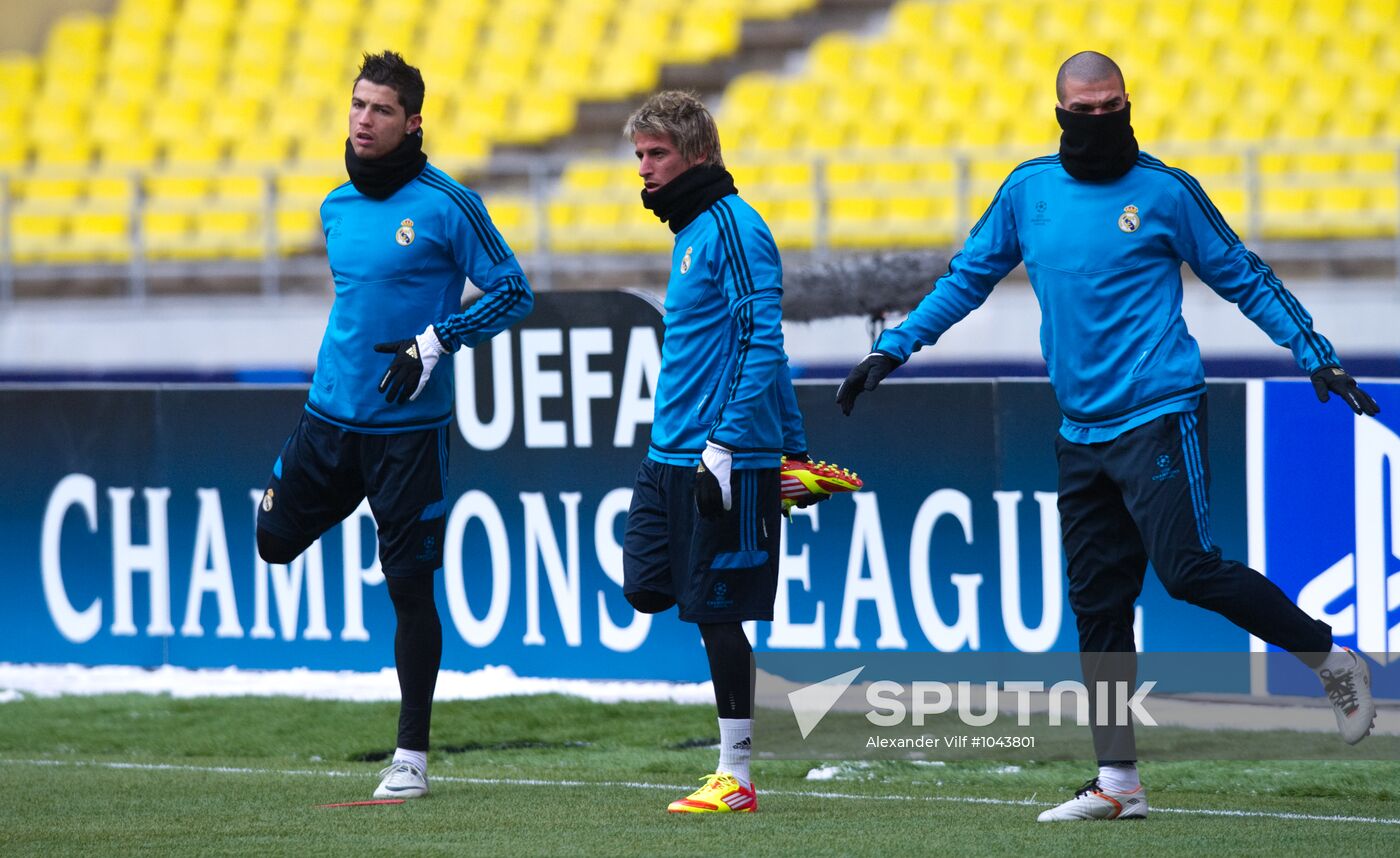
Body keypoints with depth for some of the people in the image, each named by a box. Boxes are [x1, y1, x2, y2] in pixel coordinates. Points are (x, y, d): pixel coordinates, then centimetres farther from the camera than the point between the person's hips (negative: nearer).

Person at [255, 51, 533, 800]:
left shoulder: (446, 205, -10)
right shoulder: (336, 207, 9)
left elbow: (513, 291, -7)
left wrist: (435, 342, -17)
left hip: (408, 426, -6)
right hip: (329, 414, 6)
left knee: (409, 586, -3)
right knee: (276, 540, 6)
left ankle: (411, 757, 6)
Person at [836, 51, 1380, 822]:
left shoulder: (1165, 192, -2)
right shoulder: (1029, 189, 9)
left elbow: (1243, 278, 4)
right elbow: (967, 277, 18)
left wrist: (1314, 355, -3)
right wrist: (893, 349, 12)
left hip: (1158, 415, -5)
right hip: (1081, 433, 5)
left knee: (1187, 569, -17)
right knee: (1096, 602, 5)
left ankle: (1329, 657, 2)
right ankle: (1118, 782, 10)